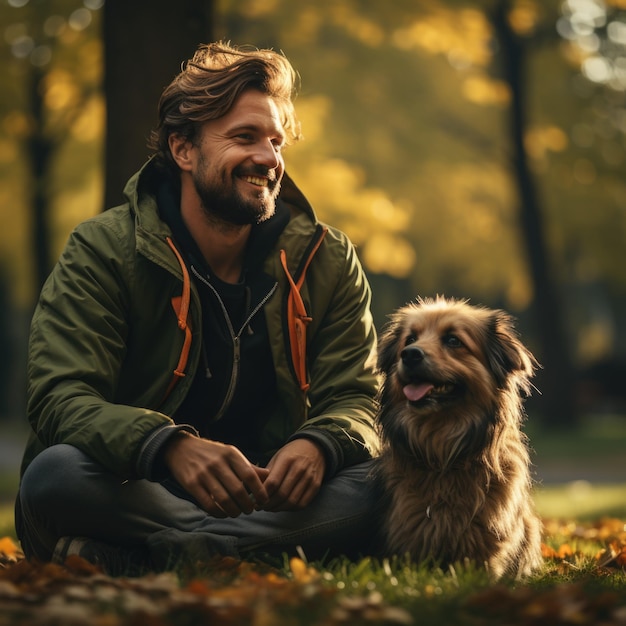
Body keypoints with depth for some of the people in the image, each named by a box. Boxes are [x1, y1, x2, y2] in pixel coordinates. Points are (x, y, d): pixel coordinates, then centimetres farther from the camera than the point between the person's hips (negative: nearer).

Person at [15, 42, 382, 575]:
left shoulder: (327, 260, 6)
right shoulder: (103, 251, -4)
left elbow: (354, 398, 0)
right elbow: (62, 398, -15)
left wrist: (317, 445, -26)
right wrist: (174, 446, -36)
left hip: (273, 490, 3)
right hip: (138, 489, -3)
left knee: (379, 489, -27)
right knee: (55, 475, -33)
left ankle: (122, 561, -32)